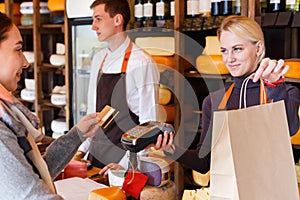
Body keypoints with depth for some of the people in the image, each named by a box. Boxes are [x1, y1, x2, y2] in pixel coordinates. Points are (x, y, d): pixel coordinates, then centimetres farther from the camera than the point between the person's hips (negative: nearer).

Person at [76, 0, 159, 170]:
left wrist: (124, 164, -18)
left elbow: (149, 123, -15)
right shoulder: (98, 59, 8)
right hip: (96, 154, 6)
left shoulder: (142, 63, -14)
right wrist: (82, 149, 7)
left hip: (123, 157, -6)